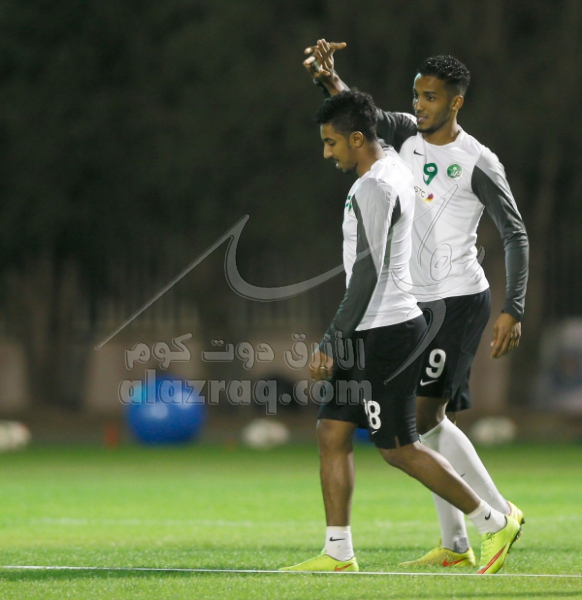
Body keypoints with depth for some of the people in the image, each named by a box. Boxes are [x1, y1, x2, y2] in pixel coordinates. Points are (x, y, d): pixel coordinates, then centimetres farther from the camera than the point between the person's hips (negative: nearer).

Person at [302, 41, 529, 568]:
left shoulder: (478, 164, -11)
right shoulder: (406, 134, 8)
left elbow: (516, 236, -10)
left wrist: (514, 311, -18)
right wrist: (329, 80, -25)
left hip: (460, 301, -8)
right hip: (417, 303, 8)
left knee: (426, 416, -14)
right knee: (427, 420, 6)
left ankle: (501, 513, -3)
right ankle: (455, 546, 10)